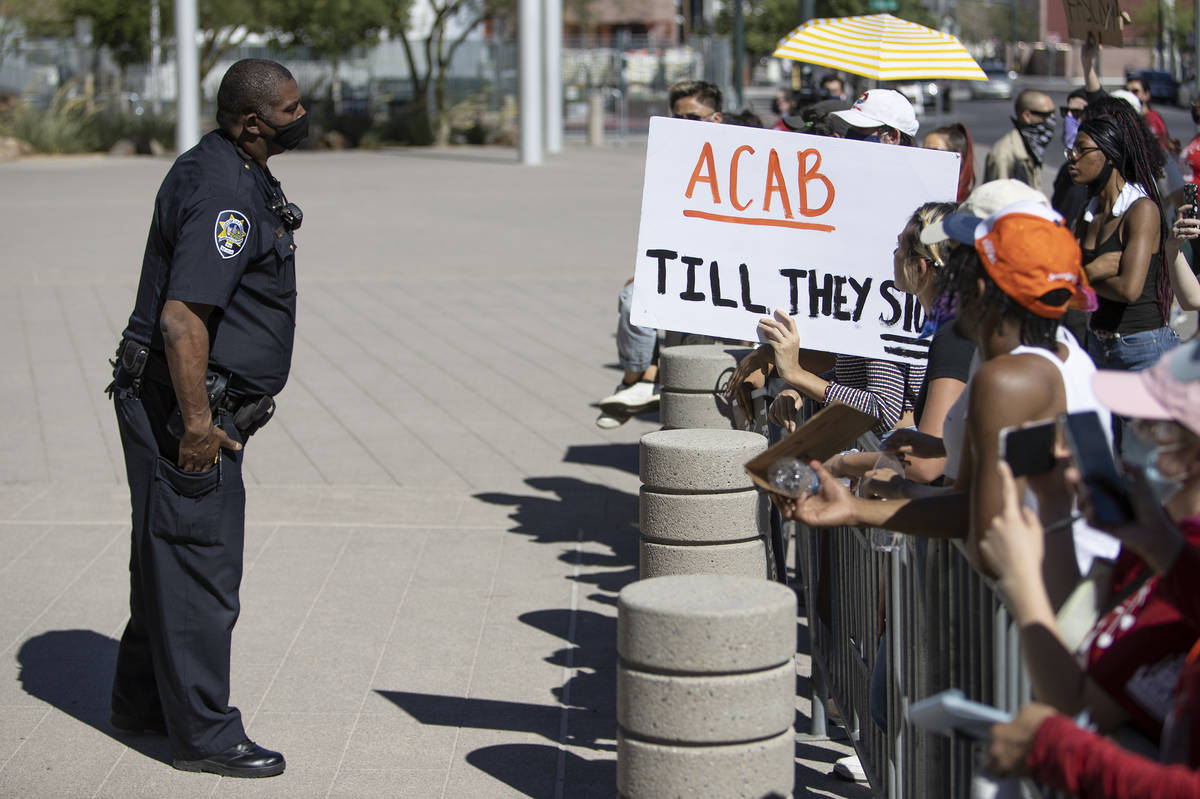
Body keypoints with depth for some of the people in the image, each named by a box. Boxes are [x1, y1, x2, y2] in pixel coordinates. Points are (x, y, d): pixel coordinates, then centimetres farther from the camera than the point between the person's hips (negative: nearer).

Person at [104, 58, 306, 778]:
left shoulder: (234, 174, 13)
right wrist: (196, 424, -26)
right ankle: (204, 734, 4)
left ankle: (142, 702, 33)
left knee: (168, 554, 20)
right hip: (184, 412, -11)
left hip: (194, 406, 11)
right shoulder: (224, 194, -22)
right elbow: (181, 320, -28)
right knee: (200, 564, -4)